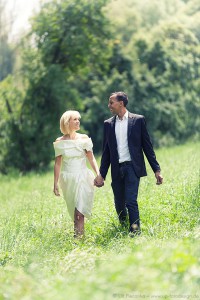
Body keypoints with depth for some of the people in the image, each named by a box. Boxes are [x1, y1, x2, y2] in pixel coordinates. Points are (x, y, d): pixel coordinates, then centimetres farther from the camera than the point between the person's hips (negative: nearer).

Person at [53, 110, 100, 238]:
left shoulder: (84, 139, 0)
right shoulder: (60, 142, 2)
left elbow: (91, 158, -2)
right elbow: (58, 164, 5)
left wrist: (98, 174, -16)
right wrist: (55, 183, 4)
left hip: (83, 178, -1)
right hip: (67, 179, 1)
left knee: (80, 211, -12)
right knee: (74, 210, 8)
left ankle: (78, 235, -14)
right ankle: (81, 233, 18)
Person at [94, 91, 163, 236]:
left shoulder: (138, 120, 2)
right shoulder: (108, 124, 11)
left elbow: (147, 146, 3)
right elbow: (106, 151, 15)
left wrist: (156, 169, -1)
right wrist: (102, 174, 10)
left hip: (132, 167, -4)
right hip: (117, 170, 4)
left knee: (131, 202, -15)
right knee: (119, 204, 6)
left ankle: (135, 233, -11)